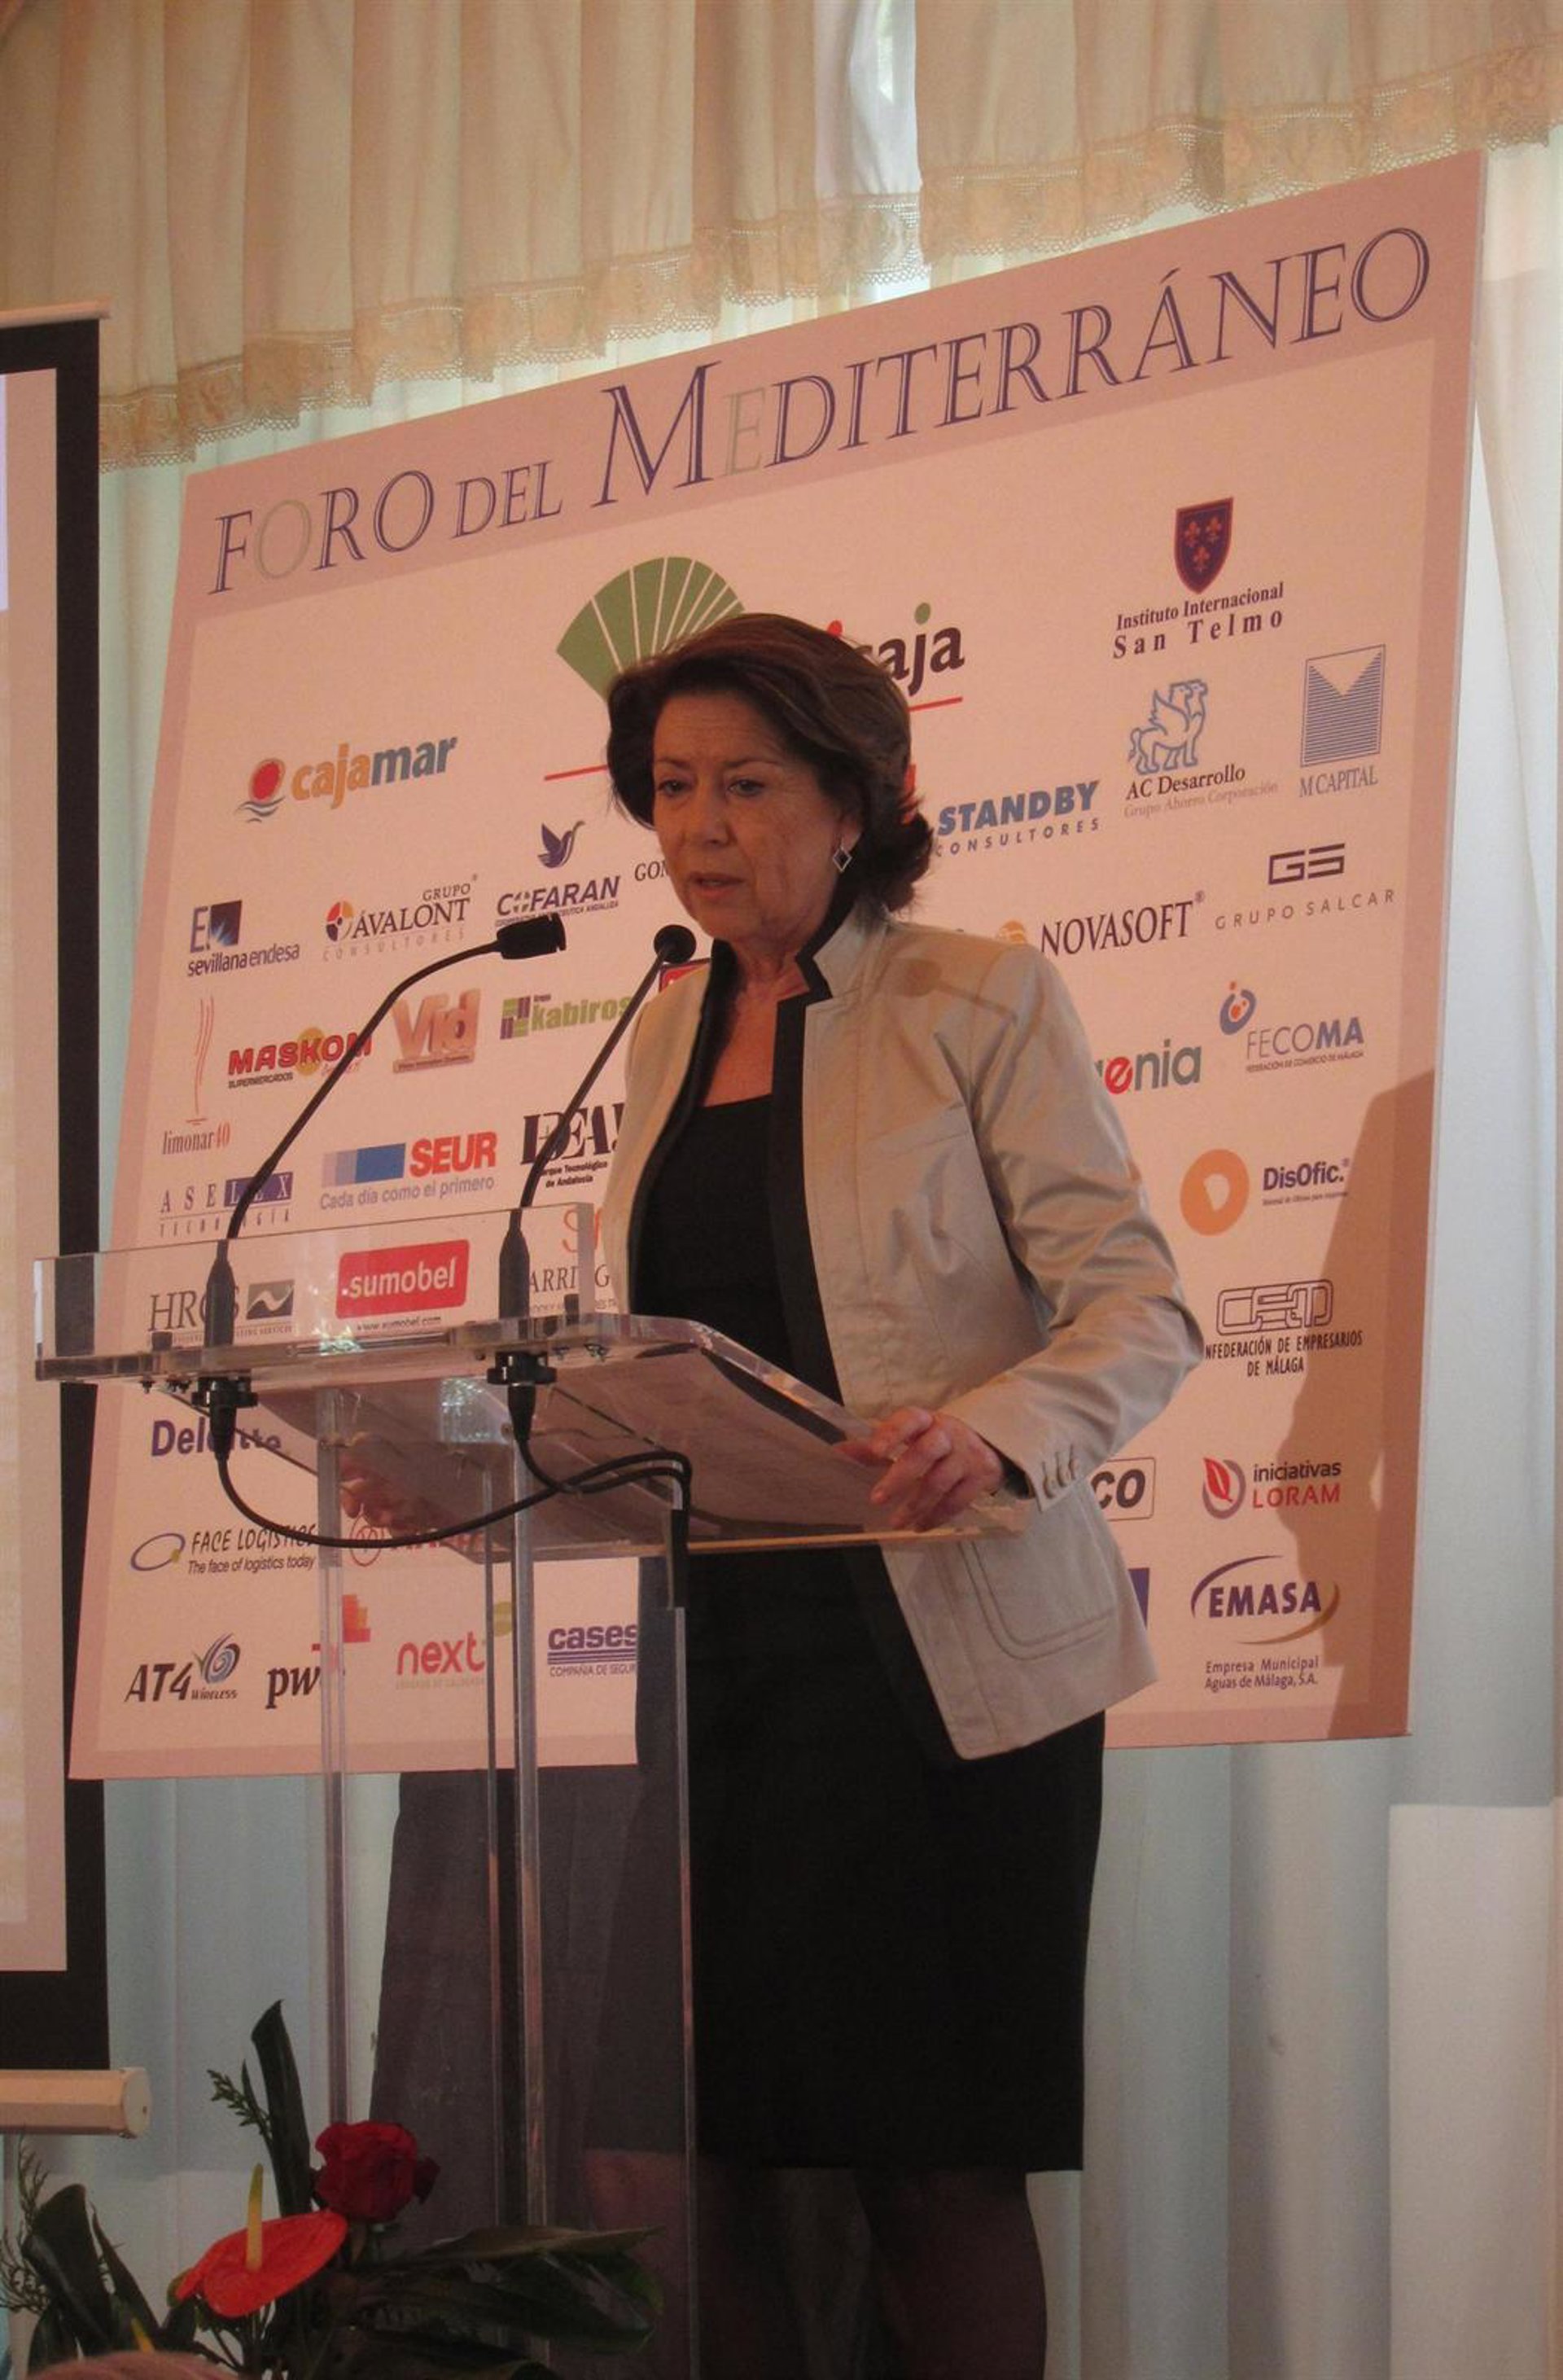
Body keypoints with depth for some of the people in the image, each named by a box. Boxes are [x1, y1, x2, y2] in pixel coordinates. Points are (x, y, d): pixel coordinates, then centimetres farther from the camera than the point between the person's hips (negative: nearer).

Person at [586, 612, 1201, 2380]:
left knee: (935, 2165, -4)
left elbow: (1137, 1311, -9)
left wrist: (991, 1434, -29)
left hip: (933, 1649, -5)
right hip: (709, 1635, 5)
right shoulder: (669, 1036, 15)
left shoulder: (983, 1004, -2)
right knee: (654, 2157, -2)